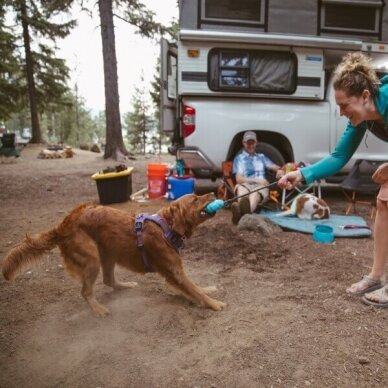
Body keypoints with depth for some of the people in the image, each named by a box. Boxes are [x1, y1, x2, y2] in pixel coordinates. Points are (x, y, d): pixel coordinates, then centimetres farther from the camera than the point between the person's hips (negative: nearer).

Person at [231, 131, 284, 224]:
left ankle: (246, 211, -75)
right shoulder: (239, 158, 17)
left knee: (255, 194, -38)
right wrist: (257, 180, -11)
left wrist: (280, 170, -8)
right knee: (240, 187, -40)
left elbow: (275, 167, 19)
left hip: (261, 186, 1)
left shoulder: (262, 157, 29)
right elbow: (239, 179, 4)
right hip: (245, 185, -1)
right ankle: (242, 209, -74)